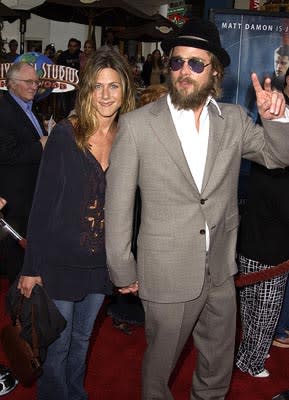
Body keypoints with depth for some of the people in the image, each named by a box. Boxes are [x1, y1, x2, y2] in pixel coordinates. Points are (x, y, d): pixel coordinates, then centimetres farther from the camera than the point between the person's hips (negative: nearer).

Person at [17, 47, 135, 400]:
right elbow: (42, 203, -11)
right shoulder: (65, 134, -12)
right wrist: (31, 266, -10)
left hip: (102, 262, 4)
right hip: (61, 260, -3)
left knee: (82, 339, 22)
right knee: (56, 345, 11)